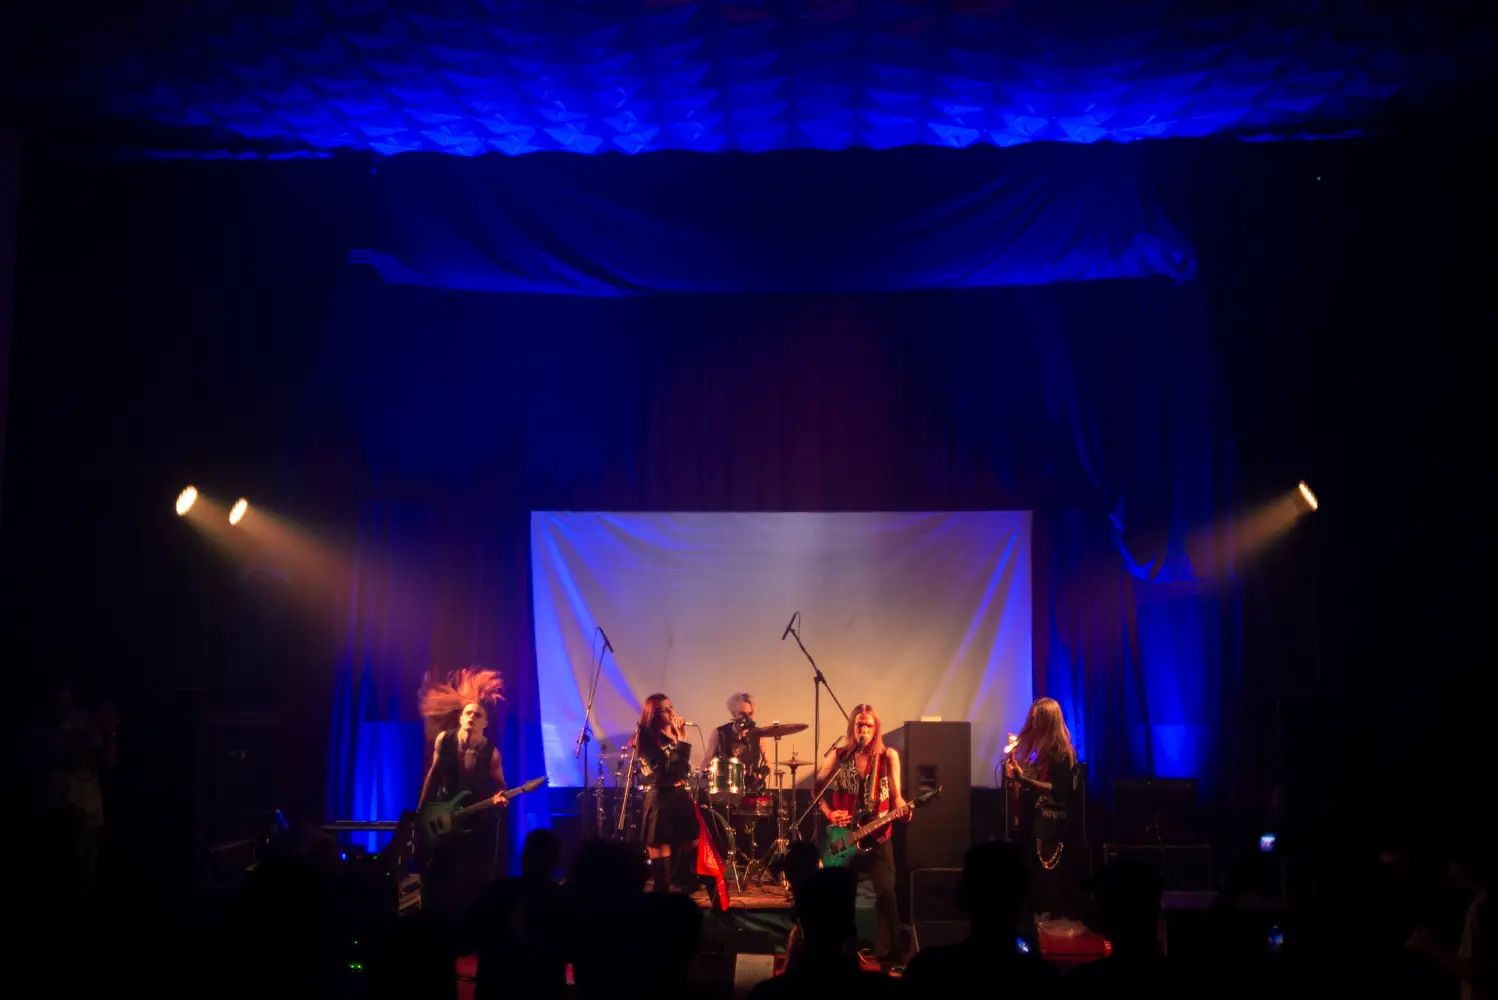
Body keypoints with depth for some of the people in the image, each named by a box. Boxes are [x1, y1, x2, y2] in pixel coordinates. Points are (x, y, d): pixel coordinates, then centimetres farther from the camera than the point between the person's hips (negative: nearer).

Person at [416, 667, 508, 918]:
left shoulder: (491, 753, -11)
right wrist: (421, 810, 6)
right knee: (436, 878, 5)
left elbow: (499, 785, -1)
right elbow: (434, 775, 5)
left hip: (478, 822, -2)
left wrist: (500, 797, -24)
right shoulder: (444, 740, -5)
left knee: (471, 881, 0)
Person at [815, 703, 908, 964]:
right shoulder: (839, 756, 2)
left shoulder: (888, 756, 0)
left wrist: (902, 808, -25)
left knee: (886, 893, -10)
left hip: (877, 837, -1)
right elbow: (816, 788, 8)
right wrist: (829, 813, -6)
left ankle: (887, 953, -1)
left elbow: (895, 795, -3)